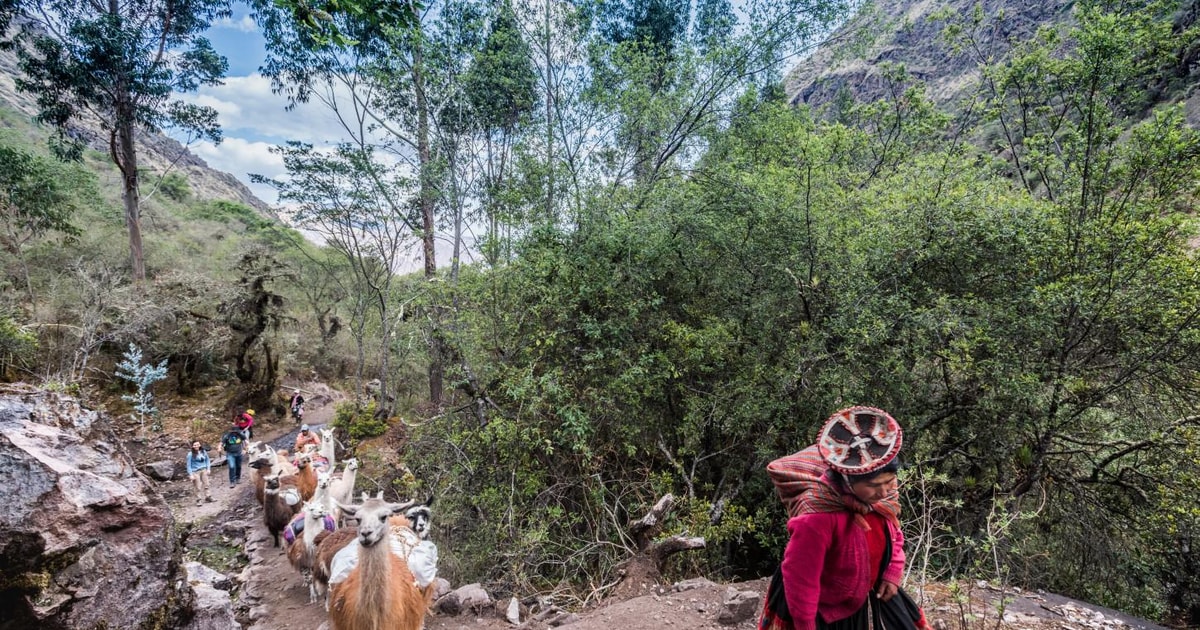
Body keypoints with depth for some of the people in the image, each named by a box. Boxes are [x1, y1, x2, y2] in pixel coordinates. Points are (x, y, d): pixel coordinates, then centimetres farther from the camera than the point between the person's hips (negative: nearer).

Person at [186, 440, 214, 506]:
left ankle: (208, 497, 18)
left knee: (206, 484, 9)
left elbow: (207, 460, 12)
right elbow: (189, 465, -8)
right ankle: (198, 500, 11)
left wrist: (208, 469, 4)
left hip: (204, 470, 4)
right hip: (195, 472, -4)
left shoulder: (203, 451, 0)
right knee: (198, 487, 0)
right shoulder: (190, 454, -12)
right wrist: (191, 475, -10)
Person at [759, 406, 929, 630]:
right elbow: (799, 576, -28)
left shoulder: (881, 493, -16)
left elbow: (893, 532, 8)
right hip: (823, 611, -7)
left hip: (870, 597, 7)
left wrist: (893, 572, -4)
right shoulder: (816, 516, -39)